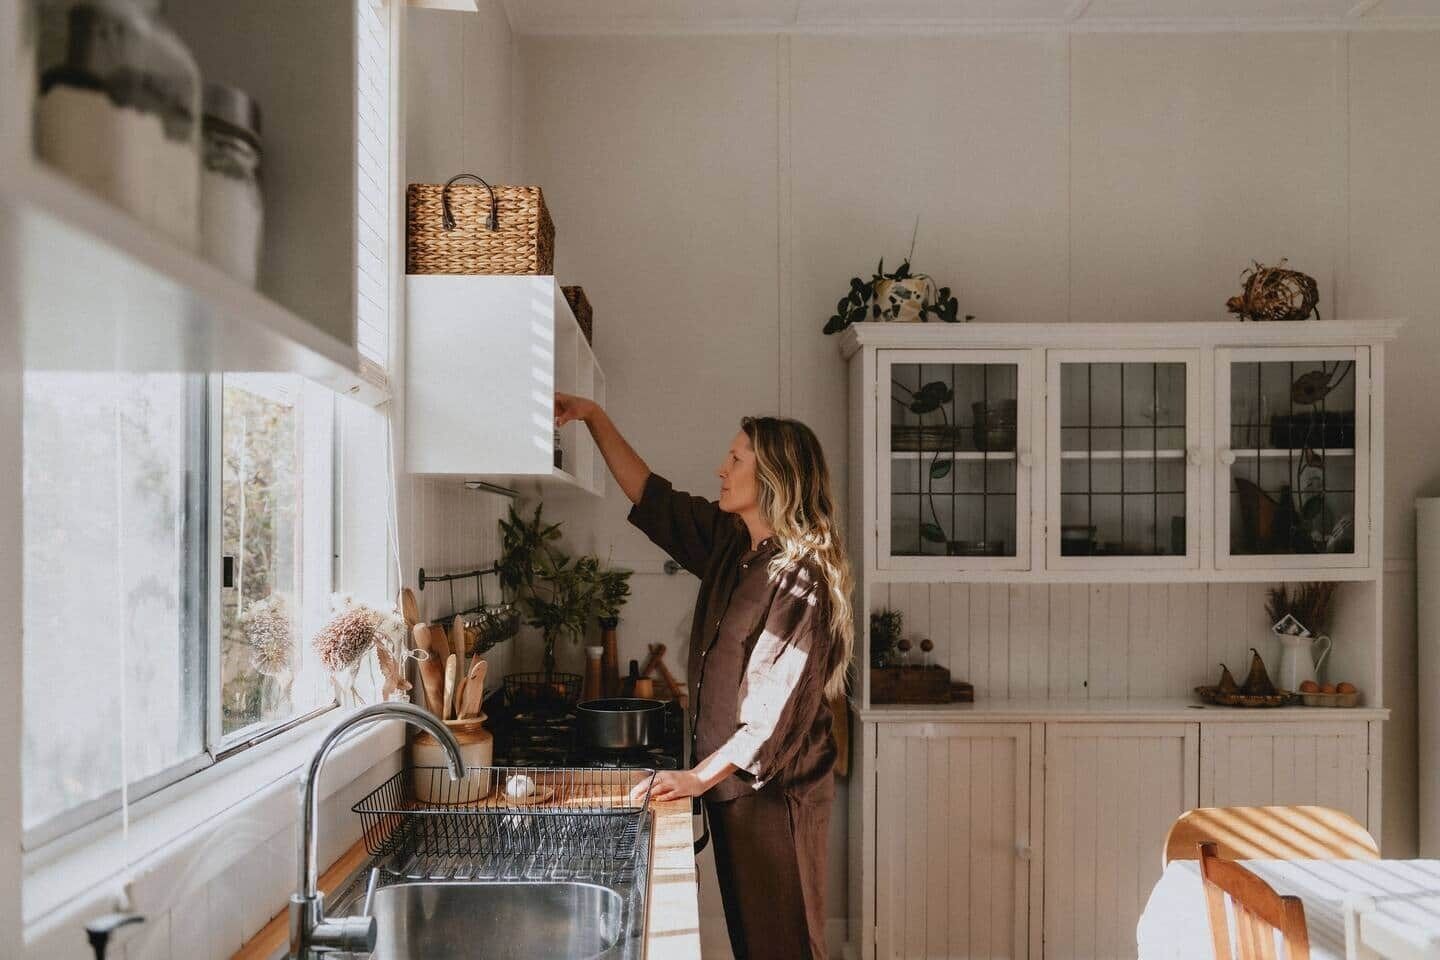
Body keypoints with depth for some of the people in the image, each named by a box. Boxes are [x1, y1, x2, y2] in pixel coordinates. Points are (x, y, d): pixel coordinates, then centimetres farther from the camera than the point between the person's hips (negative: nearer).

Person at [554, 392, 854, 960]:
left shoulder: (801, 574, -18)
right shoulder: (729, 541, 6)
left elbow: (777, 705, -22)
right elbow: (651, 496, 12)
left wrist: (702, 775, -22)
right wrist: (594, 416, 8)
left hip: (775, 790, -8)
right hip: (730, 781, 8)